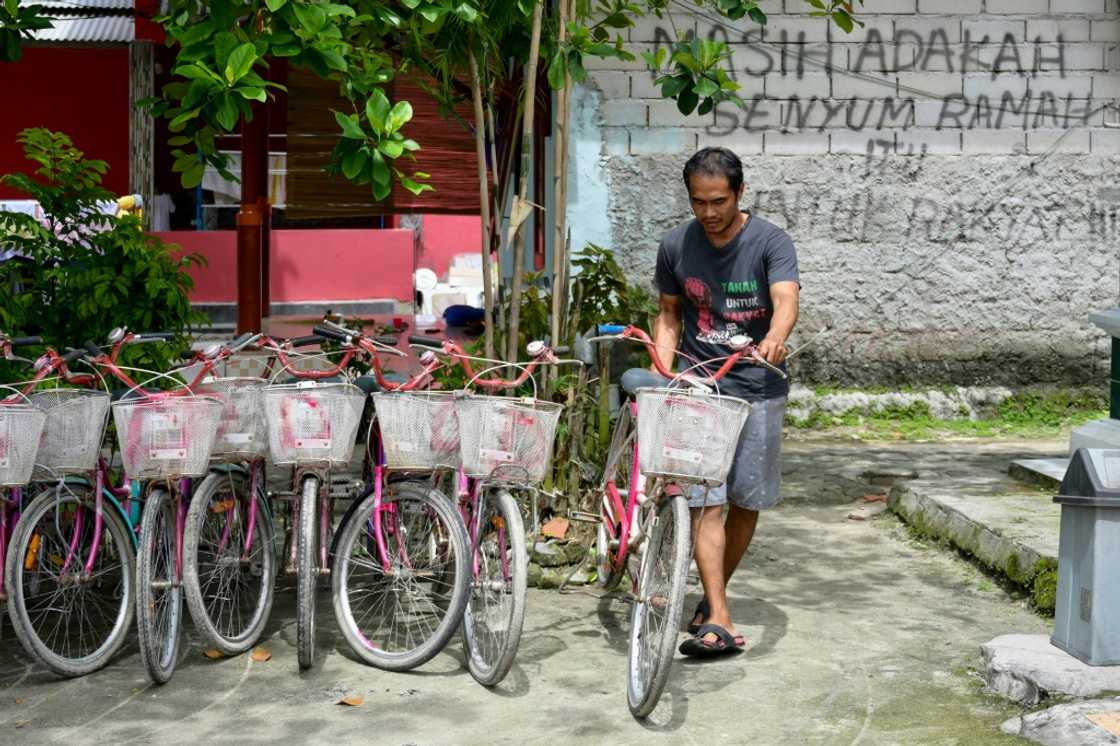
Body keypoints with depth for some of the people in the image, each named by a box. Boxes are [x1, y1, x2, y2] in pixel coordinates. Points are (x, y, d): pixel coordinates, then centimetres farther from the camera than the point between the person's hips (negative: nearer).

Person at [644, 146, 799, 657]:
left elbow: (786, 299, -25)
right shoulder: (676, 246, 1)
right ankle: (719, 620, -13)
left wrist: (774, 338, -47)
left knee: (746, 503, 7)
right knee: (706, 503, -10)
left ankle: (714, 594, 29)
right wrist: (663, 371, -3)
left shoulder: (770, 242, -8)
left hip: (757, 388, -1)